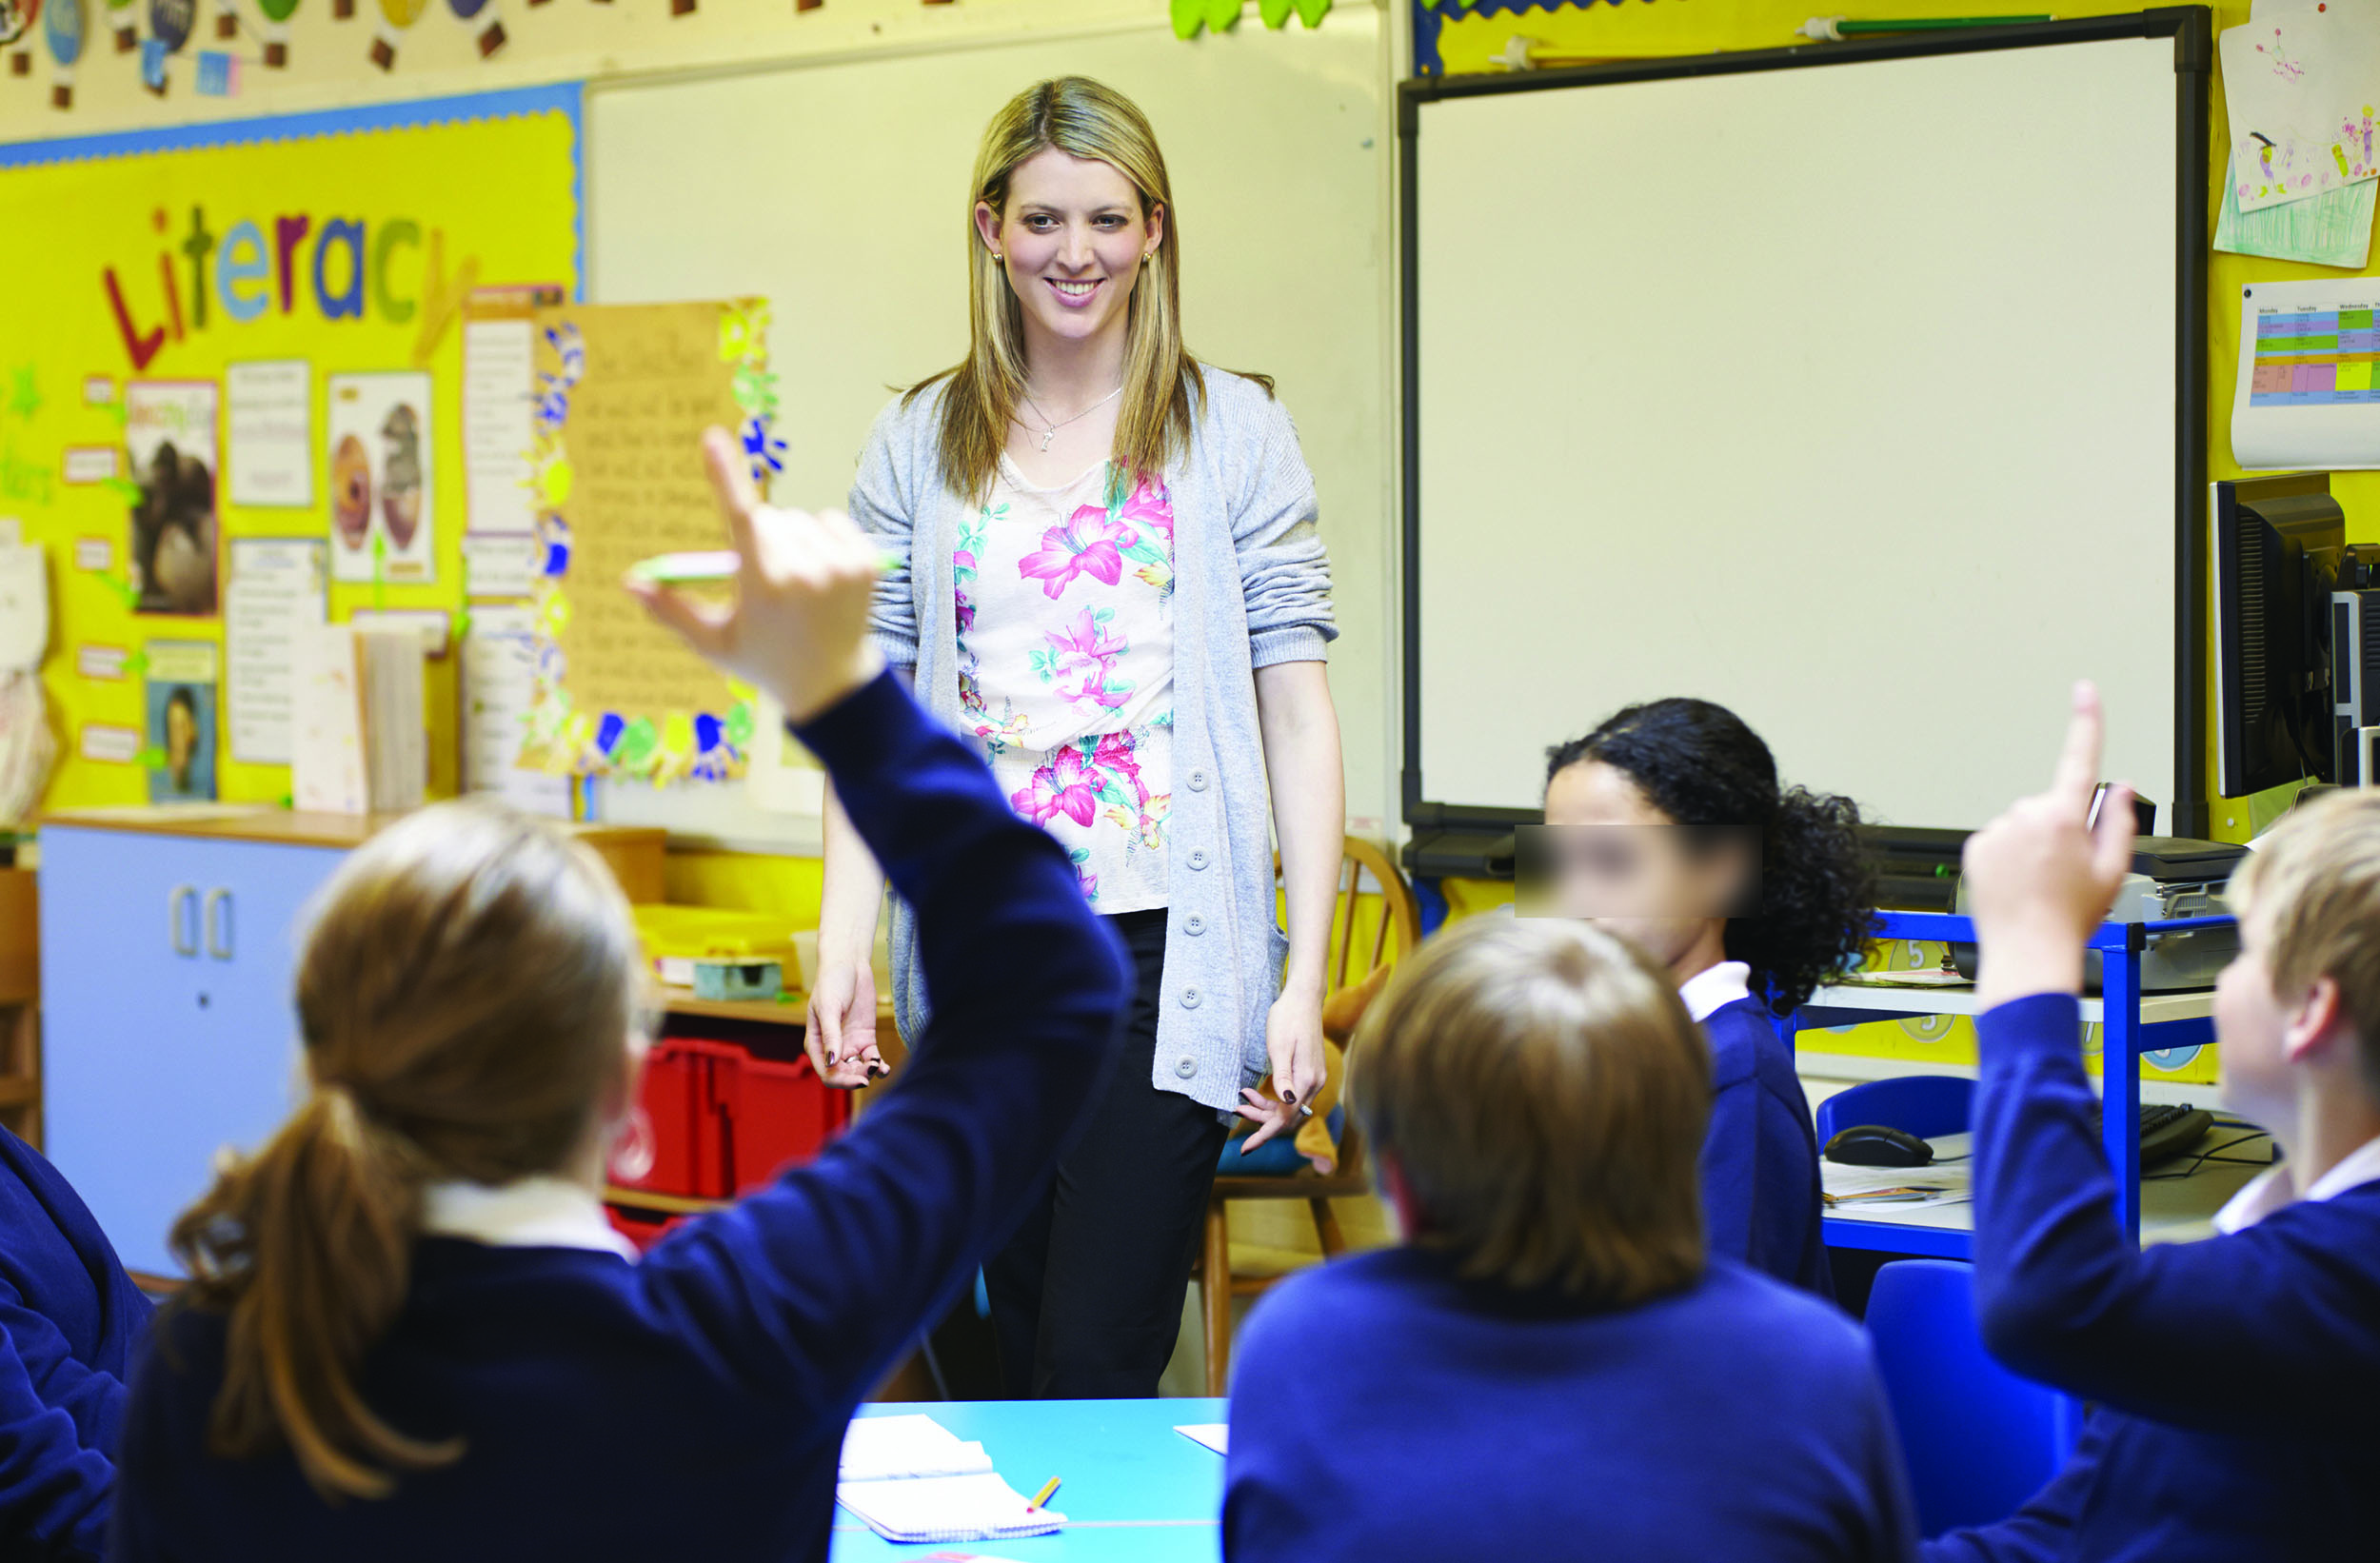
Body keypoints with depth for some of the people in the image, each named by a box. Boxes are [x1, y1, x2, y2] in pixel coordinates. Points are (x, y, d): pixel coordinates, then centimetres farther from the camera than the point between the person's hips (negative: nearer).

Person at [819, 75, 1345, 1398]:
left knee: (1098, 1367, -10)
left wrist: (1307, 981, -7)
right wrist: (842, 947, -4)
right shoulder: (917, 446, 10)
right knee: (1023, 1355, 11)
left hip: (1164, 949, -3)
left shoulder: (1236, 432, 3)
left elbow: (1298, 708, 0)